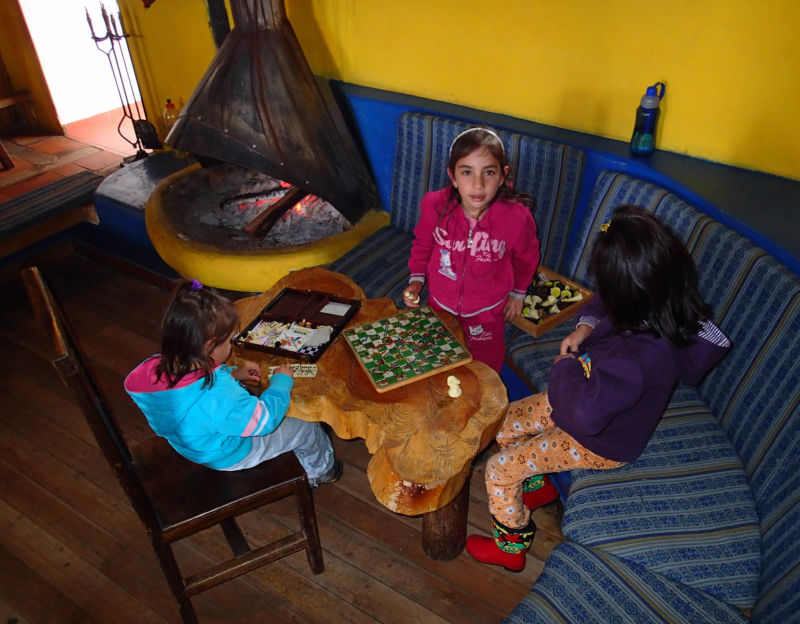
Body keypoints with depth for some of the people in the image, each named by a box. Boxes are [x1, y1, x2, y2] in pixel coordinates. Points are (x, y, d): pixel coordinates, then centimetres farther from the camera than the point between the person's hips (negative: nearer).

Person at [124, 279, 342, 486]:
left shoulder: (155, 368, -24)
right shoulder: (218, 396, -46)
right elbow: (266, 419, -28)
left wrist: (232, 373, -5)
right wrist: (281, 382, -14)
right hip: (228, 457, -7)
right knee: (308, 429, 11)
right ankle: (320, 471, 42)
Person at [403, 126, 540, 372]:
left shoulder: (517, 218, -28)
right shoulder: (435, 206, -25)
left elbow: (526, 257, -3)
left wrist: (518, 292, 9)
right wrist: (416, 278, -9)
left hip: (487, 313, -1)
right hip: (440, 304, 2)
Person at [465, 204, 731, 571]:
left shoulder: (637, 356, -43)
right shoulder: (657, 308, -16)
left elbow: (585, 414, -44)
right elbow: (601, 305, 6)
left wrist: (565, 366, -27)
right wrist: (585, 327, -13)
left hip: (600, 443, -8)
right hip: (591, 399, 8)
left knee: (499, 470, 0)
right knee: (502, 424, 13)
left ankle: (511, 546, 25)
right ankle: (538, 485, 37)